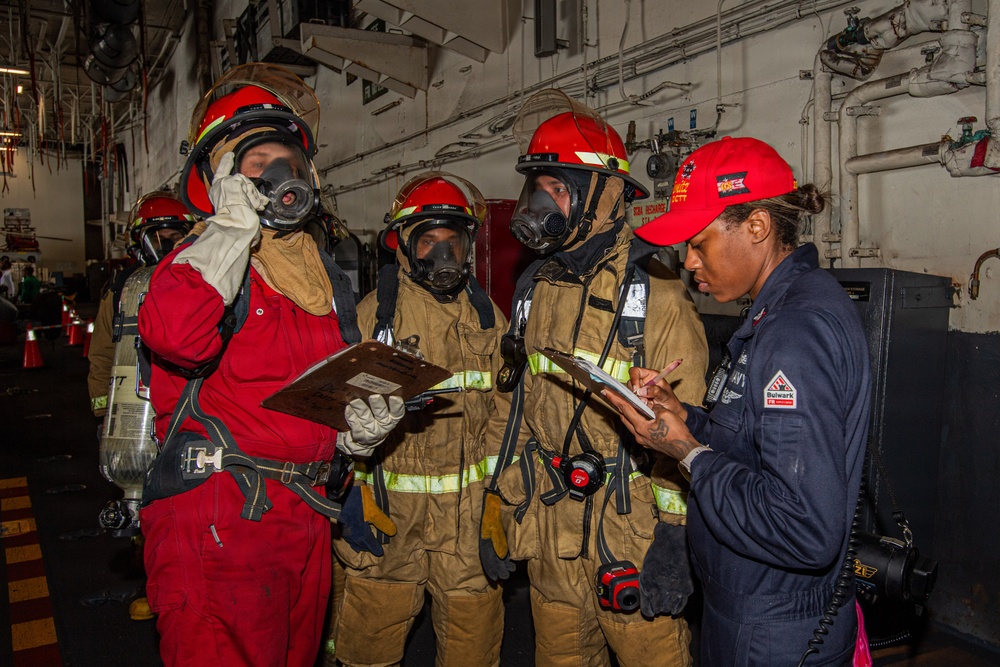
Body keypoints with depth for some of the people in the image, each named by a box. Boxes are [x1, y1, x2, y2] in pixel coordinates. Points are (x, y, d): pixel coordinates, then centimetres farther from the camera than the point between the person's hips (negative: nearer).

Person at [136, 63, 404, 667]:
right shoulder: (202, 262, -7)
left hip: (305, 514, 7)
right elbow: (177, 336, -32)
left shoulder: (325, 276, 14)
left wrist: (363, 425, 1)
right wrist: (236, 225, -19)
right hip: (215, 519, -7)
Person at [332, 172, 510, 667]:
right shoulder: (375, 313, -3)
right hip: (391, 504, -2)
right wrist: (353, 496, -15)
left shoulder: (488, 316, 8)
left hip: (472, 507, 3)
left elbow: (505, 411, 10)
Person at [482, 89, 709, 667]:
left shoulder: (655, 293, -13)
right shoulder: (536, 289, 7)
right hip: (548, 535, 6)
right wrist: (500, 509, 12)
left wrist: (675, 539, -16)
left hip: (628, 533, -6)